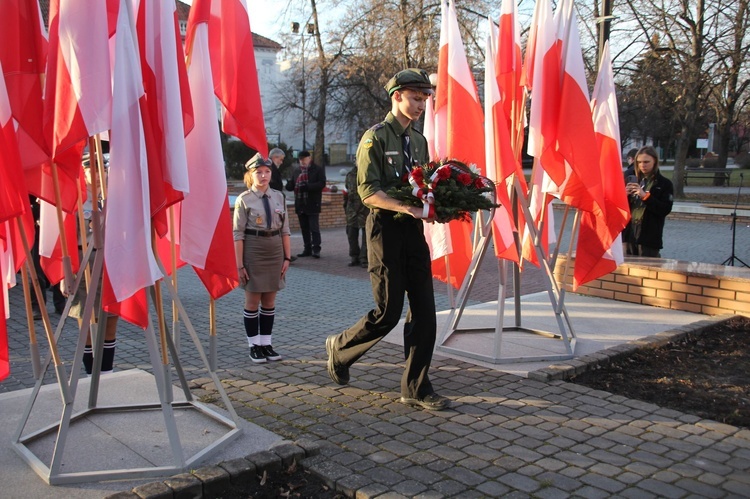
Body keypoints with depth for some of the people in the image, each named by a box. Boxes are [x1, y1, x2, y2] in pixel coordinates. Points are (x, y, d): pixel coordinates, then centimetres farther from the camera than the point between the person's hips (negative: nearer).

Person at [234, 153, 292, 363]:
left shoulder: (278, 197, 6)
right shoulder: (244, 200, -5)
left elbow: (285, 230, 9)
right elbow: (238, 234, -7)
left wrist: (287, 257, 4)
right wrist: (239, 264, -11)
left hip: (275, 251, 4)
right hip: (253, 251, -4)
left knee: (270, 300, 9)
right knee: (253, 300, 4)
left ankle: (266, 344, 19)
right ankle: (254, 346, 13)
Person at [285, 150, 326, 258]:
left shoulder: (318, 170, -2)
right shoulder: (297, 170, 14)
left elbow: (321, 183, -12)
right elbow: (291, 184, 15)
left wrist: (307, 187, -22)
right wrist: (289, 185, -10)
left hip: (312, 204, -6)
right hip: (300, 204, 6)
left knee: (314, 228, -5)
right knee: (304, 228, 11)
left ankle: (316, 249, -2)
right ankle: (307, 249, 18)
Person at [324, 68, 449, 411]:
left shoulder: (418, 141, 17)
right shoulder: (376, 137, -6)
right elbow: (368, 190, -15)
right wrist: (405, 207, -26)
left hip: (414, 230, 7)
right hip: (386, 229, -7)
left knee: (424, 311, 3)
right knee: (388, 312, -3)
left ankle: (415, 389, 12)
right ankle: (339, 348, 25)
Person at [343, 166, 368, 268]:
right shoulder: (350, 174, 12)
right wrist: (346, 207, 16)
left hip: (366, 210, -5)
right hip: (352, 210, 5)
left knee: (366, 235, -1)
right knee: (351, 234, 8)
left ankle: (364, 259, 6)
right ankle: (355, 257, 20)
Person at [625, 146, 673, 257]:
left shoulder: (664, 184, -2)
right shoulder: (634, 181, 12)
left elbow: (665, 210, -11)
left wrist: (645, 196, -18)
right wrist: (625, 195, -7)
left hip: (649, 236, -5)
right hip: (630, 232, 5)